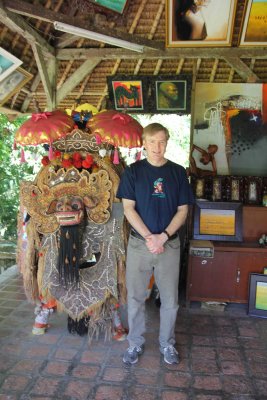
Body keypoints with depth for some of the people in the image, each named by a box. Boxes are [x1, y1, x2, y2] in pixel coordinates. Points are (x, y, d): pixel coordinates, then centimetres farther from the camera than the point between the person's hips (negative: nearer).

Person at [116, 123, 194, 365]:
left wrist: (163, 236, -13)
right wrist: (148, 237, -15)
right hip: (138, 243, -1)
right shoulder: (133, 171, -1)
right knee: (135, 297, 11)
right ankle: (135, 343, 32)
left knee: (170, 299, 12)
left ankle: (167, 344, 34)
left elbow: (183, 210, 1)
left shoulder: (178, 172, 2)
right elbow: (128, 209, -5)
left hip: (170, 244, 1)